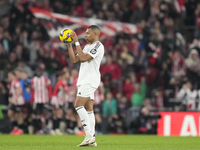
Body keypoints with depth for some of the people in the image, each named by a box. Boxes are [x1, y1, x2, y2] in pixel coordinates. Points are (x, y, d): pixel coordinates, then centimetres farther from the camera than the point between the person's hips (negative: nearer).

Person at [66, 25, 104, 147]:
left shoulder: (98, 46, -9)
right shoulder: (88, 46, 22)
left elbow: (84, 58, -20)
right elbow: (74, 59, 18)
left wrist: (77, 42, -16)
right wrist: (69, 45, 11)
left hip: (90, 81, -10)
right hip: (84, 81, 10)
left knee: (78, 105, -17)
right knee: (88, 109, 5)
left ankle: (89, 135, -20)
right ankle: (92, 140, 2)